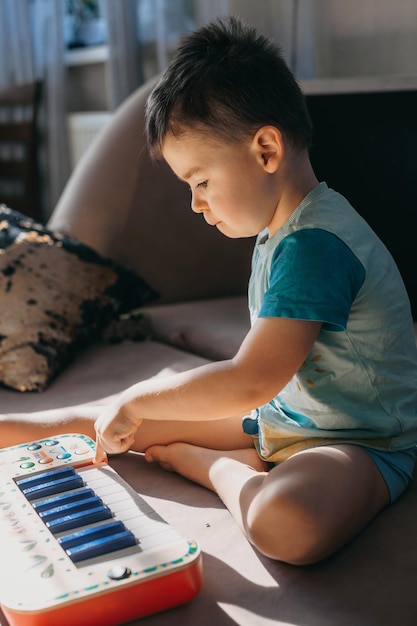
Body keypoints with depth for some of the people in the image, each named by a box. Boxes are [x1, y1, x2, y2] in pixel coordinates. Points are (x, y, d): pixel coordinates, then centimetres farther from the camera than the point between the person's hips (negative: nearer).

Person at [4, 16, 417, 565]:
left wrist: (137, 401, -17)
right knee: (131, 421, -1)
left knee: (286, 520, -38)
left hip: (362, 442, -8)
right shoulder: (280, 230, 6)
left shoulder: (316, 243, -27)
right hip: (280, 416, 9)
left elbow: (252, 380, -29)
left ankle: (194, 460, -15)